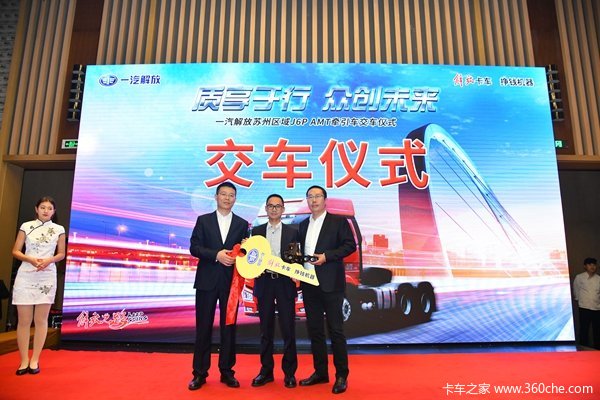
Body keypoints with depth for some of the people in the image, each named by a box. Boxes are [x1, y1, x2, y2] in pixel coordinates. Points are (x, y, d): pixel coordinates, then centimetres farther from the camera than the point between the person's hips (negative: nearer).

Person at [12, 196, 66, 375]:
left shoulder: (59, 229, 5)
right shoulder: (26, 226, 4)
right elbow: (15, 251, 4)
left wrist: (49, 260, -12)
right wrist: (30, 259, -14)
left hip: (47, 277, 0)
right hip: (25, 276, 0)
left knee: (41, 320, 4)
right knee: (24, 320, 3)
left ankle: (34, 360, 13)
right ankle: (24, 361, 13)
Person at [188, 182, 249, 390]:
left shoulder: (242, 224, 7)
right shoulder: (203, 220, 5)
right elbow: (194, 248, -4)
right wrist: (216, 255, -16)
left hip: (231, 282, 1)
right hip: (207, 280, -1)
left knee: (229, 327, 8)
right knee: (203, 327, 5)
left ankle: (227, 371, 21)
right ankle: (200, 373, 18)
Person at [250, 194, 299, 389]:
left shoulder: (292, 232, 5)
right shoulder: (256, 231, 9)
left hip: (285, 283, -1)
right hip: (264, 283, 2)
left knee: (288, 329, 3)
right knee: (266, 330, 10)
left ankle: (289, 372, 17)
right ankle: (266, 371, 23)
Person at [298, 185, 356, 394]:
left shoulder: (338, 221, -1)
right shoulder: (303, 225, 15)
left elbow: (350, 245, -7)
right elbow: (302, 251, 18)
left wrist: (326, 256, -17)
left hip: (330, 283, -5)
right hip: (309, 284, 6)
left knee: (335, 330, 0)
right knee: (314, 329, 12)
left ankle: (341, 375, 13)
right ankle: (320, 372, 25)